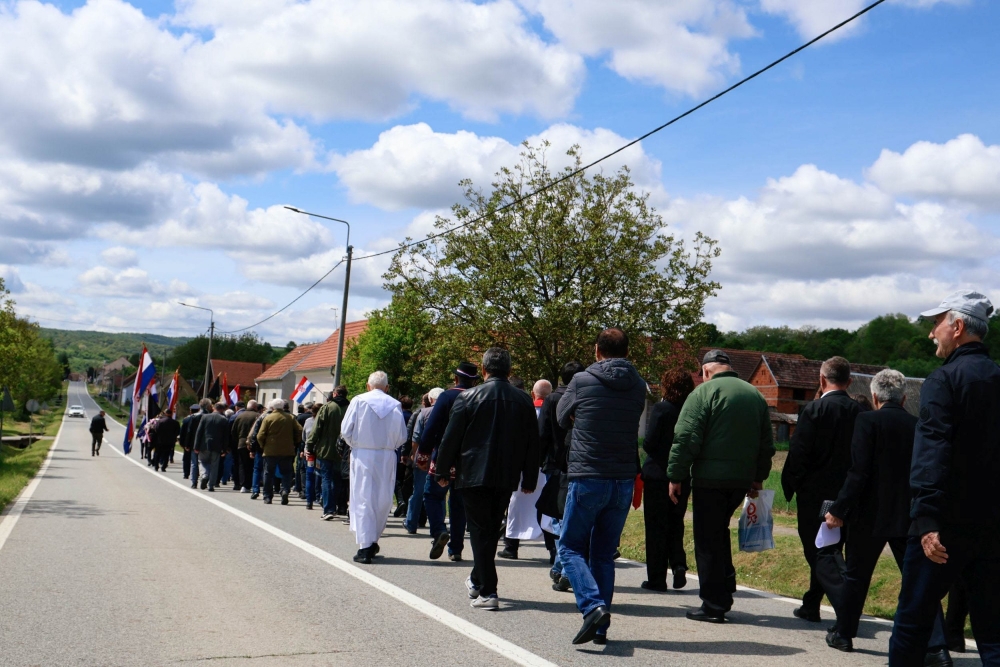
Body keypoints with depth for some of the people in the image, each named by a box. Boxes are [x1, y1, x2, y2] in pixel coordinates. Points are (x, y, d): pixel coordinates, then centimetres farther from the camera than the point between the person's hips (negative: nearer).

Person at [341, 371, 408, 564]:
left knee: (363, 499, 1)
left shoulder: (358, 401, -3)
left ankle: (365, 547, -3)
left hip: (362, 455, -1)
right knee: (383, 500, 13)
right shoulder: (395, 405, 1)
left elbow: (346, 430, -3)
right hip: (387, 457, 2)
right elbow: (402, 436, 1)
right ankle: (372, 541, 22)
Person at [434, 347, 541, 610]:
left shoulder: (468, 397, -7)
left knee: (480, 531, 1)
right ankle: (478, 581, 33)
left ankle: (487, 592, -4)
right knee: (492, 530, 18)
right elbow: (532, 443, 7)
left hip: (474, 475, -4)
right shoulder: (524, 400, 3)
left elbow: (451, 438, -4)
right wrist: (529, 479, 14)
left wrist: (443, 472, 7)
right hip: (507, 478, 4)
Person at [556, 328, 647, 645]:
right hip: (624, 481, 4)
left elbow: (562, 417, 10)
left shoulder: (582, 381, -5)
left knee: (570, 547, 7)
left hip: (588, 479, -4)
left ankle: (593, 605, -15)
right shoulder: (638, 387, 5)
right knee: (604, 554, 13)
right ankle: (601, 627, 12)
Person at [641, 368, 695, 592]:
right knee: (675, 524, 20)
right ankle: (678, 563, 0)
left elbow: (649, 443, -15)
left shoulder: (660, 409, -12)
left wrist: (657, 454, 6)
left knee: (656, 528, 4)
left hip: (657, 475, -4)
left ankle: (656, 579, 7)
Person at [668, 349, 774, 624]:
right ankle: (726, 589, 21)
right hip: (742, 480, 6)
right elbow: (767, 444, 16)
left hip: (710, 478, -6)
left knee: (708, 541, 2)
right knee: (720, 531, 23)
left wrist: (676, 477, -8)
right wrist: (759, 477, 24)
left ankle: (714, 605, 6)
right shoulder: (755, 395, 11)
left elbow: (686, 439, -15)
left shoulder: (704, 391, -9)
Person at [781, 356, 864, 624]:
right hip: (847, 496, 6)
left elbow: (798, 453, -14)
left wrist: (791, 486, -1)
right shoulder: (860, 412, 2)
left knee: (821, 553, -2)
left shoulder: (814, 410, -13)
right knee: (828, 550, 17)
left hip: (815, 494, -6)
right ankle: (811, 606, 29)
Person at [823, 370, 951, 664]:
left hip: (871, 514, -3)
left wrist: (839, 510, -10)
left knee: (856, 576, 13)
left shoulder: (868, 420, -11)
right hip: (909, 517, 3)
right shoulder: (919, 426, 3)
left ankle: (843, 634, 26)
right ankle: (938, 647, 0)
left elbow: (859, 472, -16)